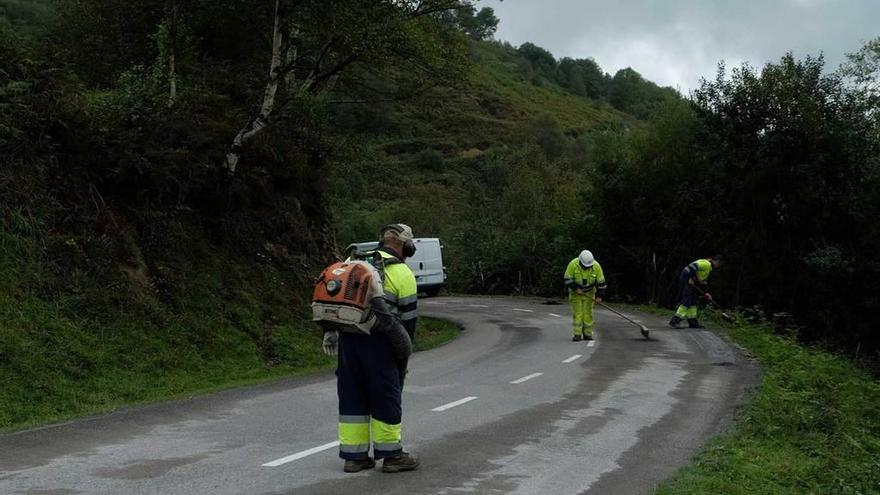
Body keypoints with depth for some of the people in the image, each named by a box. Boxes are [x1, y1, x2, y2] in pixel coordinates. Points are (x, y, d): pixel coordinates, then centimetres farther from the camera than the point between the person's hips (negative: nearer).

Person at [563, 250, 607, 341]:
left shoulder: (596, 266, -21)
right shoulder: (573, 264, -25)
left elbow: (601, 282, -11)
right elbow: (567, 279, -16)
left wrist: (599, 295, -12)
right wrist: (576, 289, -22)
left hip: (589, 292, 1)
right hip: (575, 292, -1)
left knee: (588, 313, 0)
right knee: (577, 312, -7)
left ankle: (587, 334, 8)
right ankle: (577, 335, -7)